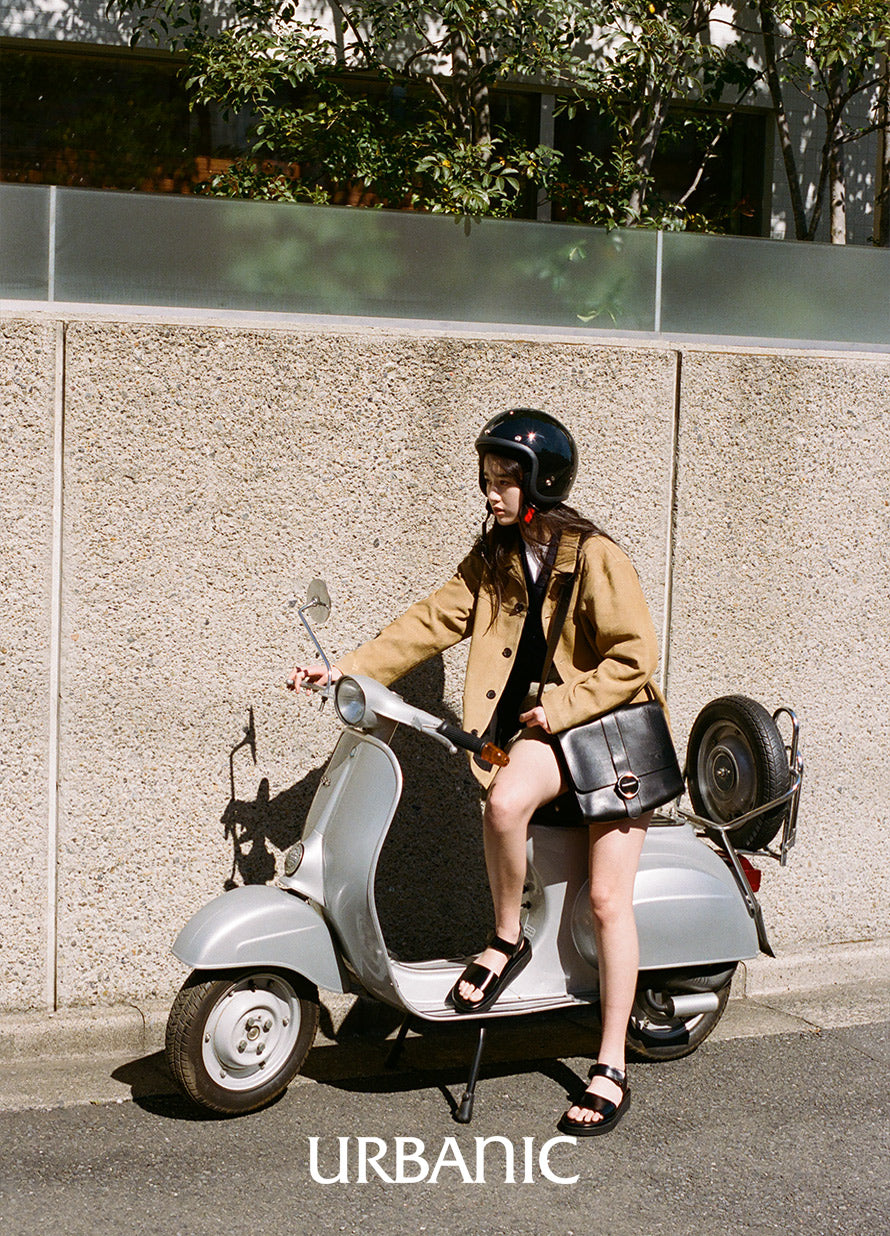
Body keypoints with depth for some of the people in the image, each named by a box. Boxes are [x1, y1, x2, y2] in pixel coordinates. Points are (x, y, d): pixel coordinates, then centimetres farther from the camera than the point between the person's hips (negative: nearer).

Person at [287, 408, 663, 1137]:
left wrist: (561, 707, -18)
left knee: (608, 899, -8)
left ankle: (612, 1069, 1)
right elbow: (434, 621, 5)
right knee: (504, 802, -33)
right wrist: (350, 668, -4)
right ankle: (508, 940, -7)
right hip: (540, 730, 4)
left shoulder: (596, 559, -12)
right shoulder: (494, 557, 7)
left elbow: (635, 656, -13)